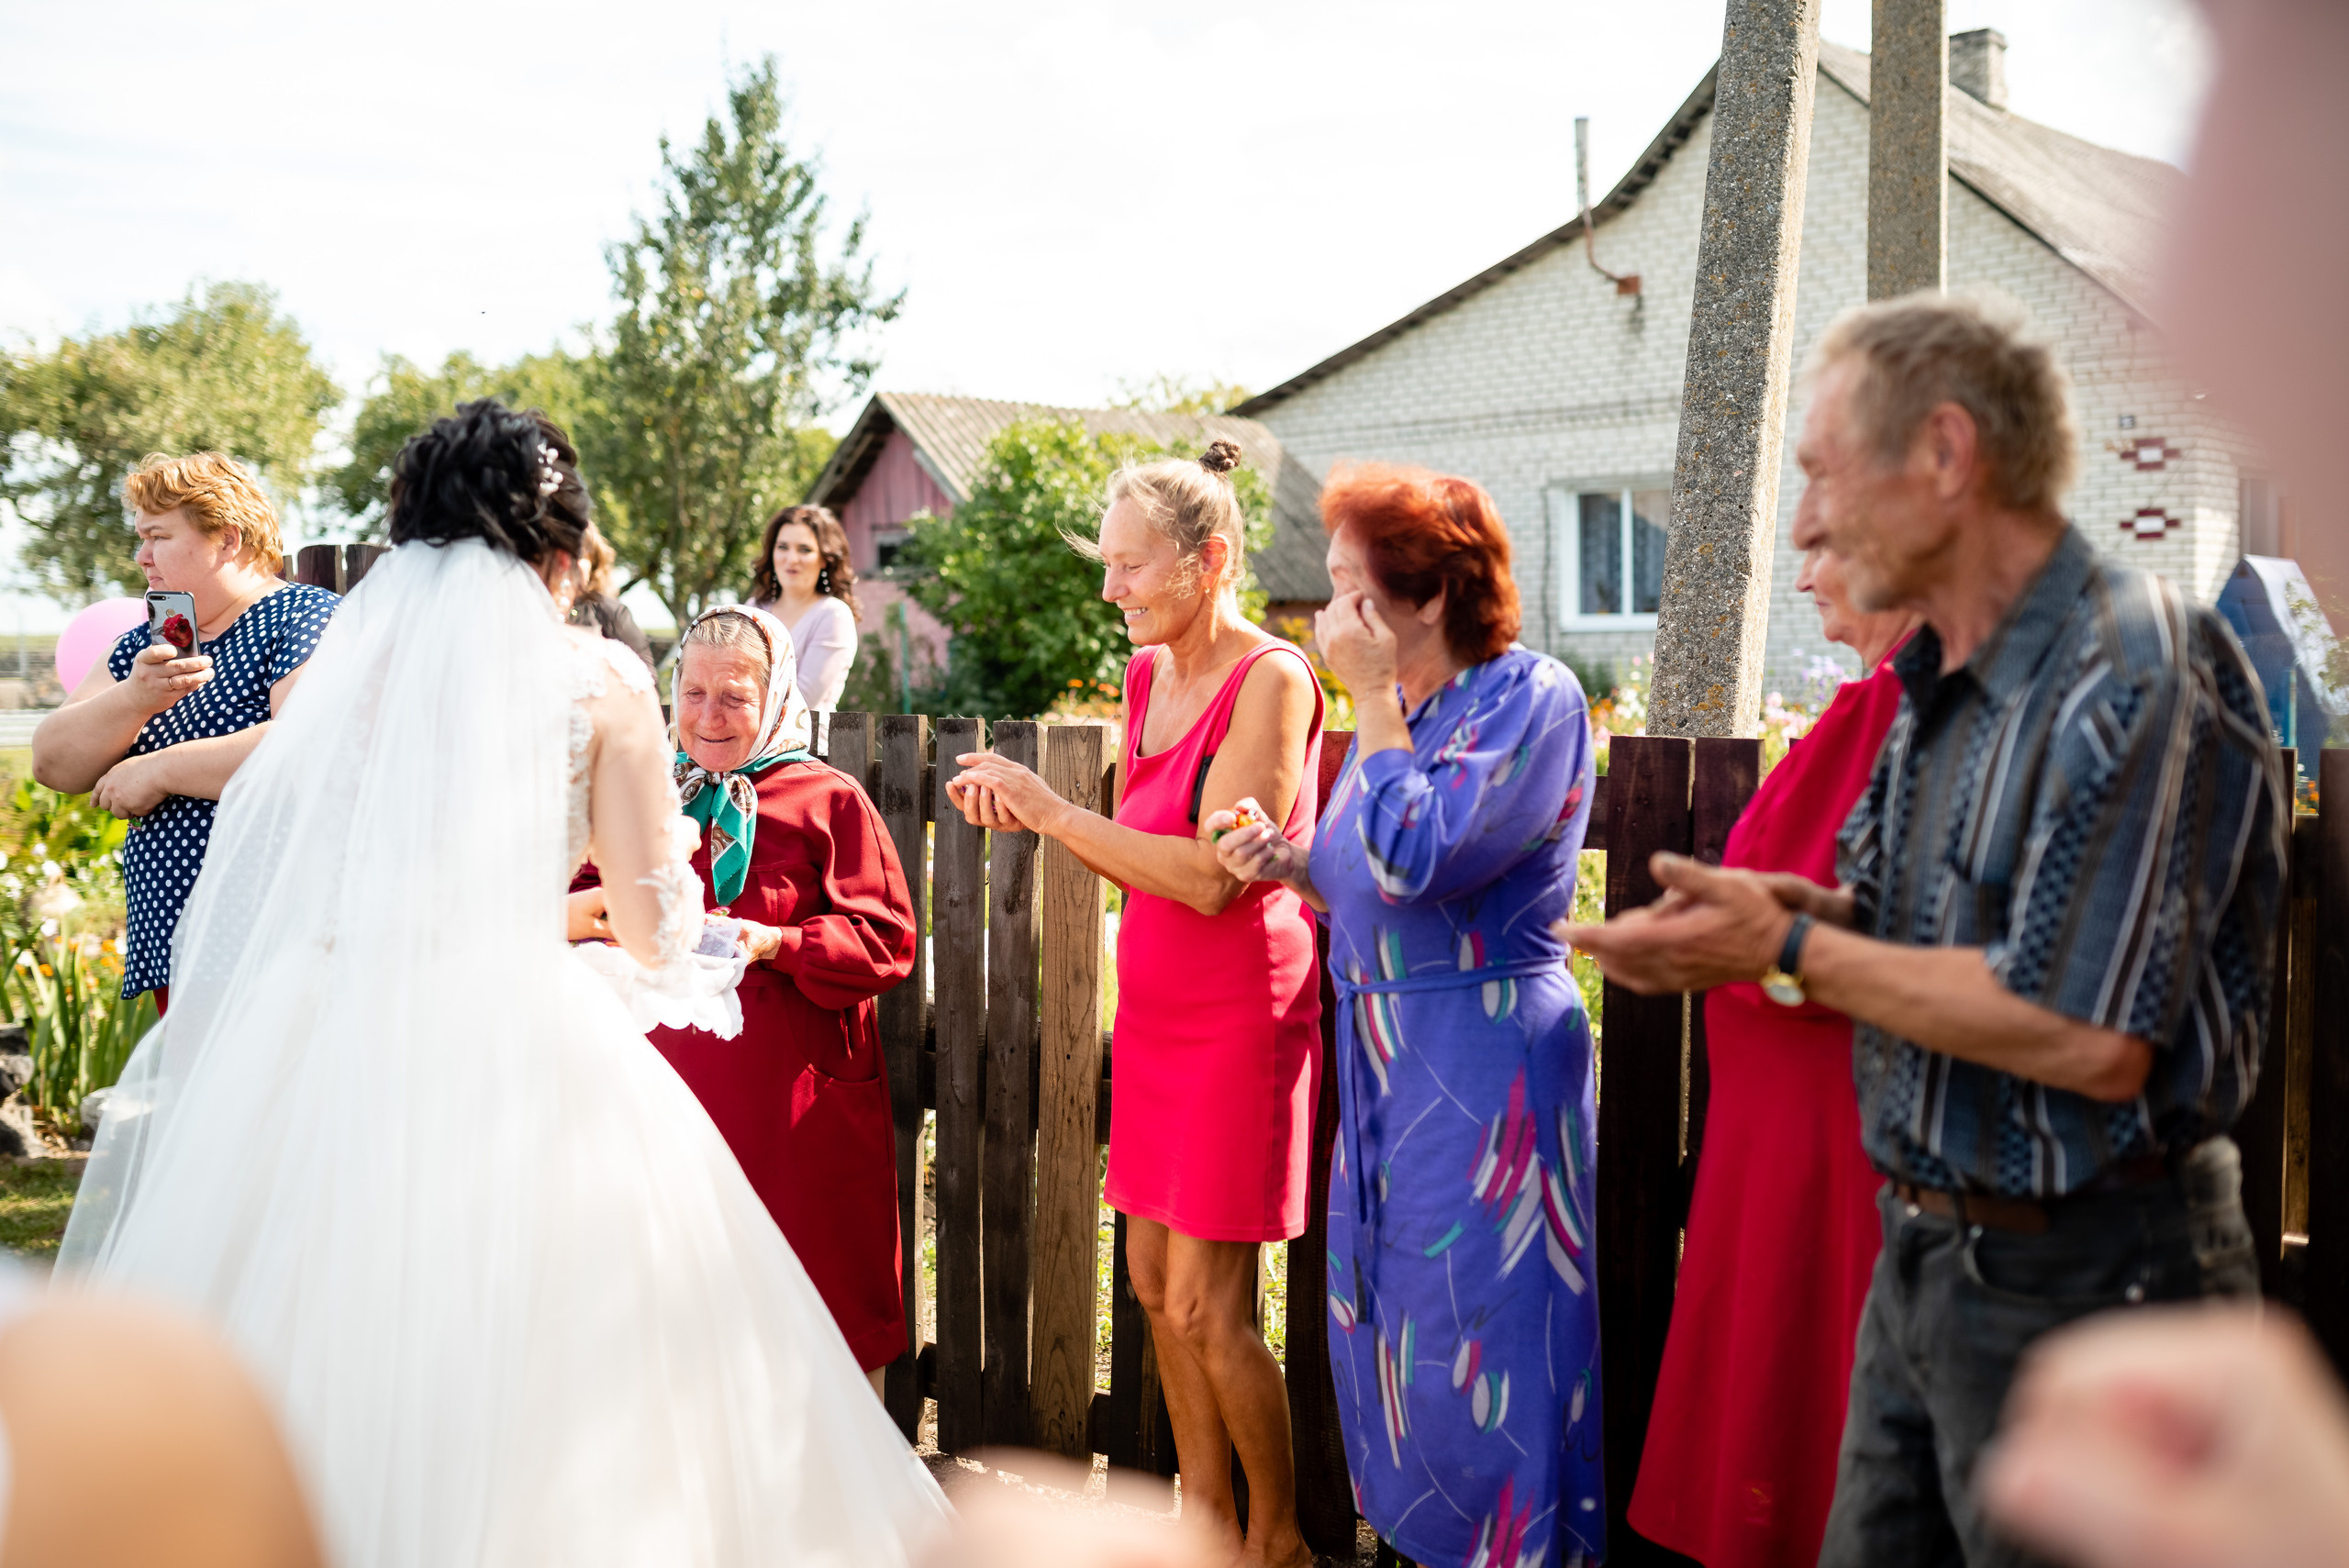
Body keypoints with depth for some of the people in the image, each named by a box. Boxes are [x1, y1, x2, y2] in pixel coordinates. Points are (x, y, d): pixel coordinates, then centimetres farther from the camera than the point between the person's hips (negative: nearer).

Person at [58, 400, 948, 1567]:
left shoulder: (347, 661, 11)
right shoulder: (596, 679, 3)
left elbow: (260, 900, 11)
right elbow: (654, 930, 3)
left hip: (325, 1057, 3)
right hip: (521, 1054, -3)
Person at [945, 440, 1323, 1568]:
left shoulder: (1269, 681, -16)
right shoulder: (1147, 676, 9)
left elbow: (1209, 876, -22)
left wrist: (1051, 808, -17)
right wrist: (1031, 812, -1)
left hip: (1238, 1019, -8)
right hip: (1155, 1012, 8)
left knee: (1208, 1306, -3)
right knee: (1154, 1280, 12)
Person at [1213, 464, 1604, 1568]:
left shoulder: (1530, 698, -13)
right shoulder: (1403, 710, 11)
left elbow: (1415, 860, -25)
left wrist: (1374, 699, -15)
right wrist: (1294, 866, 0)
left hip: (1484, 1060, -8)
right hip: (1387, 1058, 8)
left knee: (1477, 1348, -1)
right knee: (1392, 1335, 14)